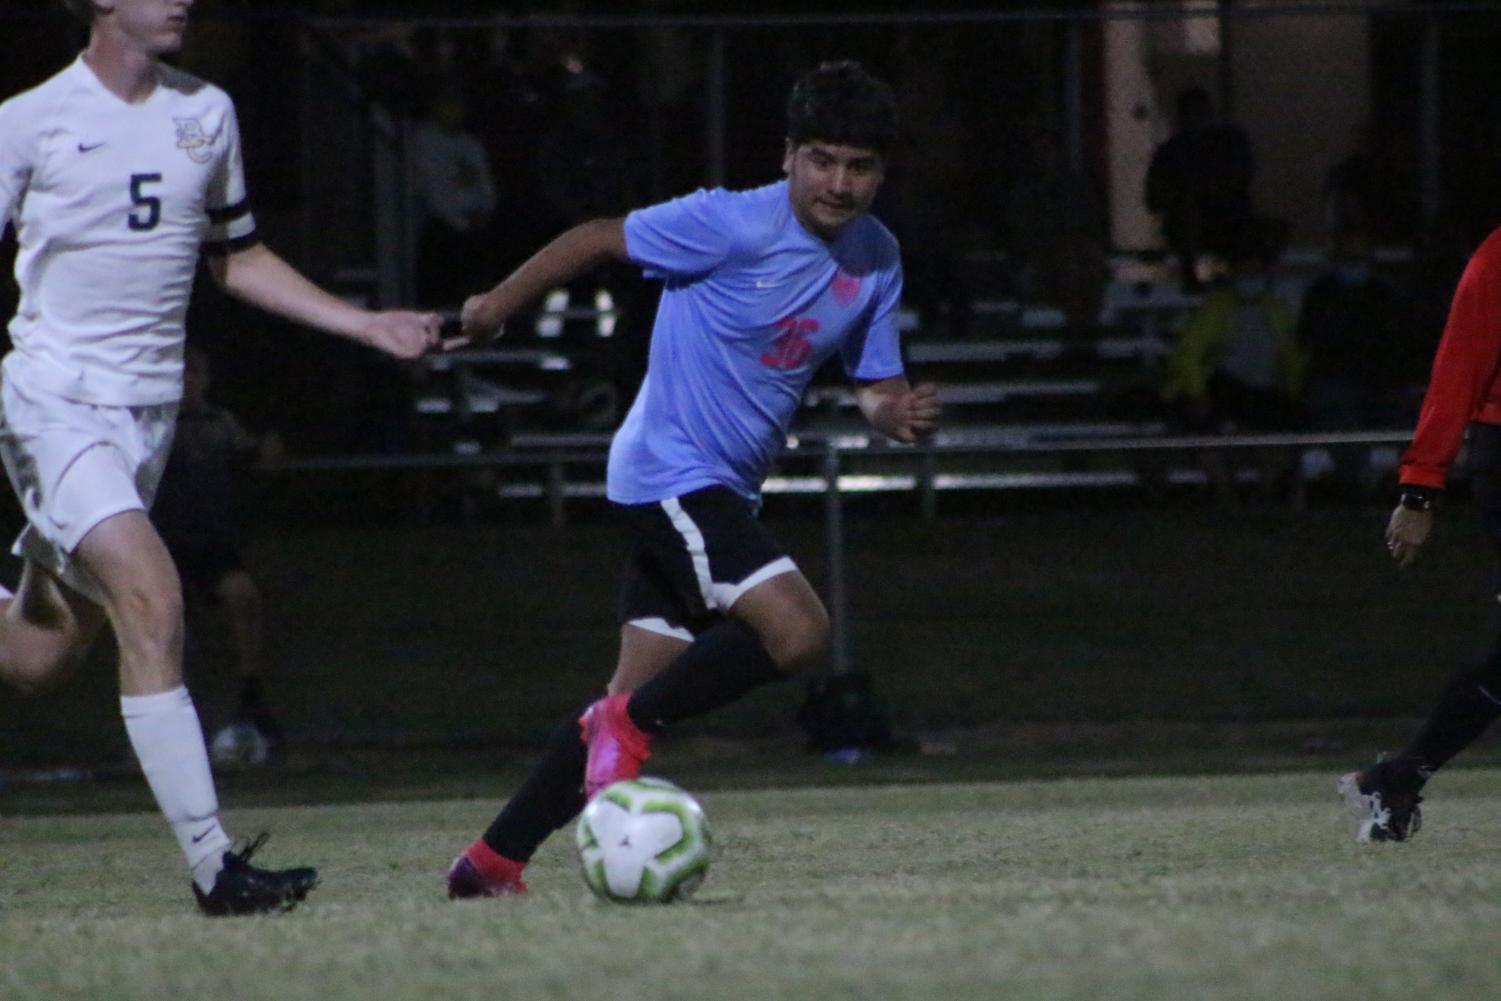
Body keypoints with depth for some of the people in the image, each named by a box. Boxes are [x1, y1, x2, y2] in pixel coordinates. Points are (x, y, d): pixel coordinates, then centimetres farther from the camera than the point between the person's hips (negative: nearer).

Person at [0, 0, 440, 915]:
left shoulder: (208, 114, 11)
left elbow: (238, 258, 23)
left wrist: (367, 325, 14)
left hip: (151, 412, 6)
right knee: (151, 598, -22)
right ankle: (214, 865, -24)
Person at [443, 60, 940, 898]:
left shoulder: (877, 259, 5)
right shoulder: (734, 225, -17)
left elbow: (876, 387, 10)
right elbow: (598, 241, -7)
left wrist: (902, 414, -13)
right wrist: (496, 308, 0)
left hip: (723, 494, 8)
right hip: (671, 475, -8)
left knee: (640, 692, 8)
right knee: (799, 631, -23)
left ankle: (493, 860, 15)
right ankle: (629, 726, -4)